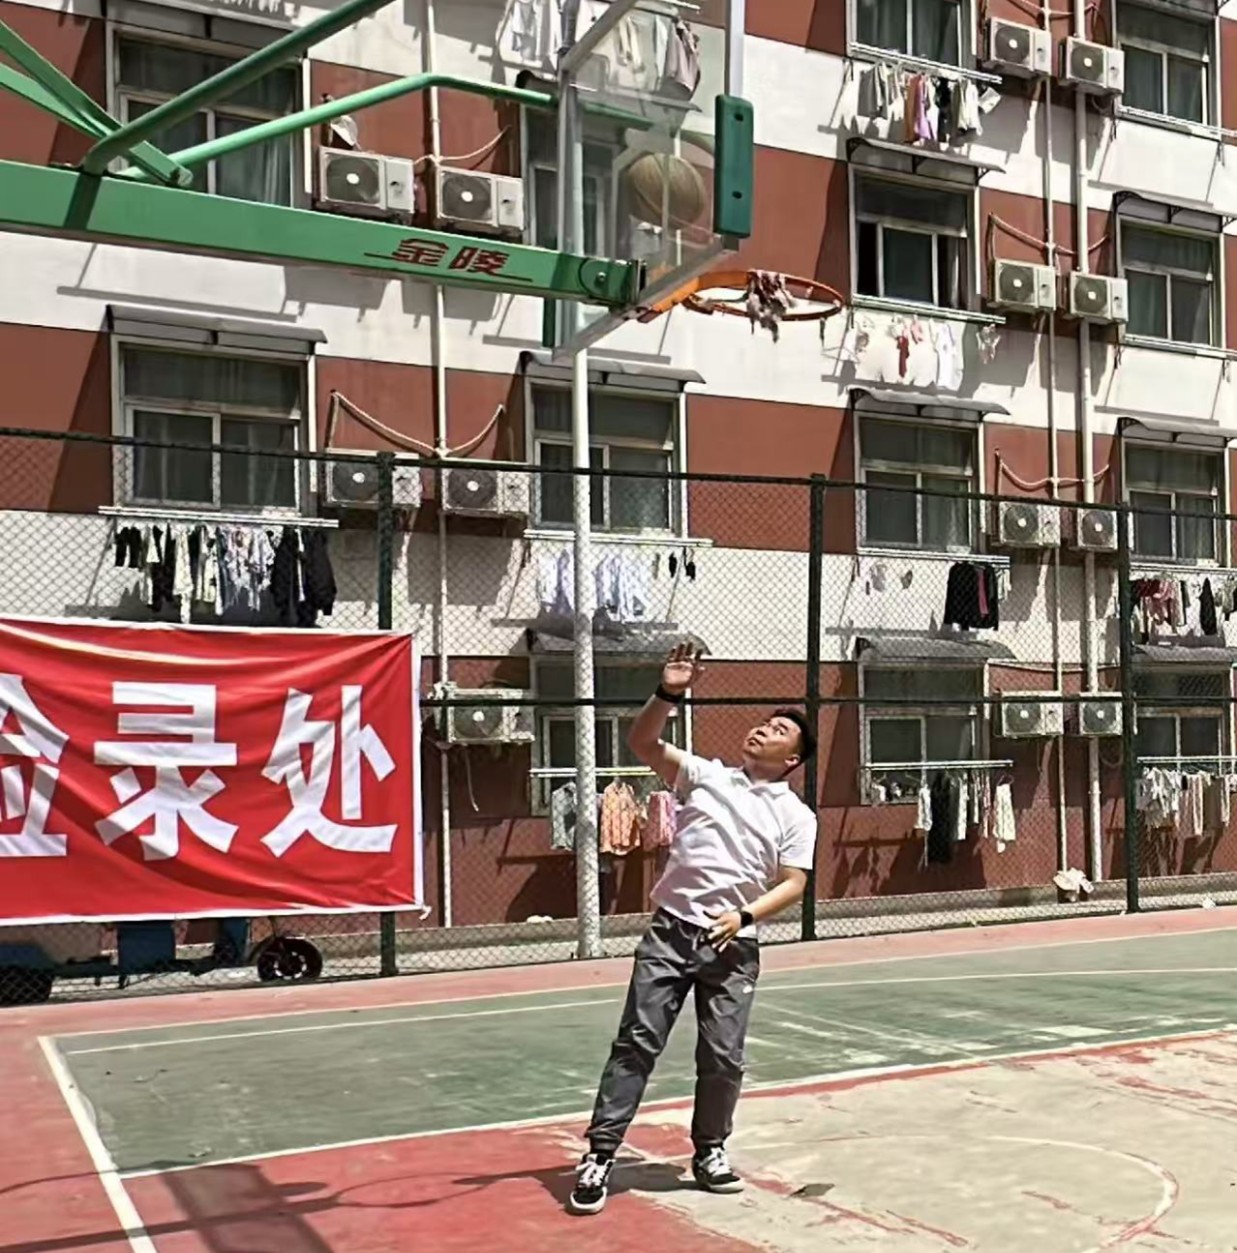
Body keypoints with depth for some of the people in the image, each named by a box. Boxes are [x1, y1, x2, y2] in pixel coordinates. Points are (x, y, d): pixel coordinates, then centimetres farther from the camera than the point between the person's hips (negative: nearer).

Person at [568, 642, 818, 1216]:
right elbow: (642, 743, 0)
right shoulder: (706, 775, 8)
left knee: (722, 1057, 4)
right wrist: (669, 694, -15)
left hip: (733, 946, 0)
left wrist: (744, 916, -15)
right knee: (637, 1042, -3)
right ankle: (600, 1154, 1)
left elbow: (793, 884, 0)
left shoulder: (797, 815, 6)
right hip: (670, 931, 0)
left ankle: (709, 1152, 26)